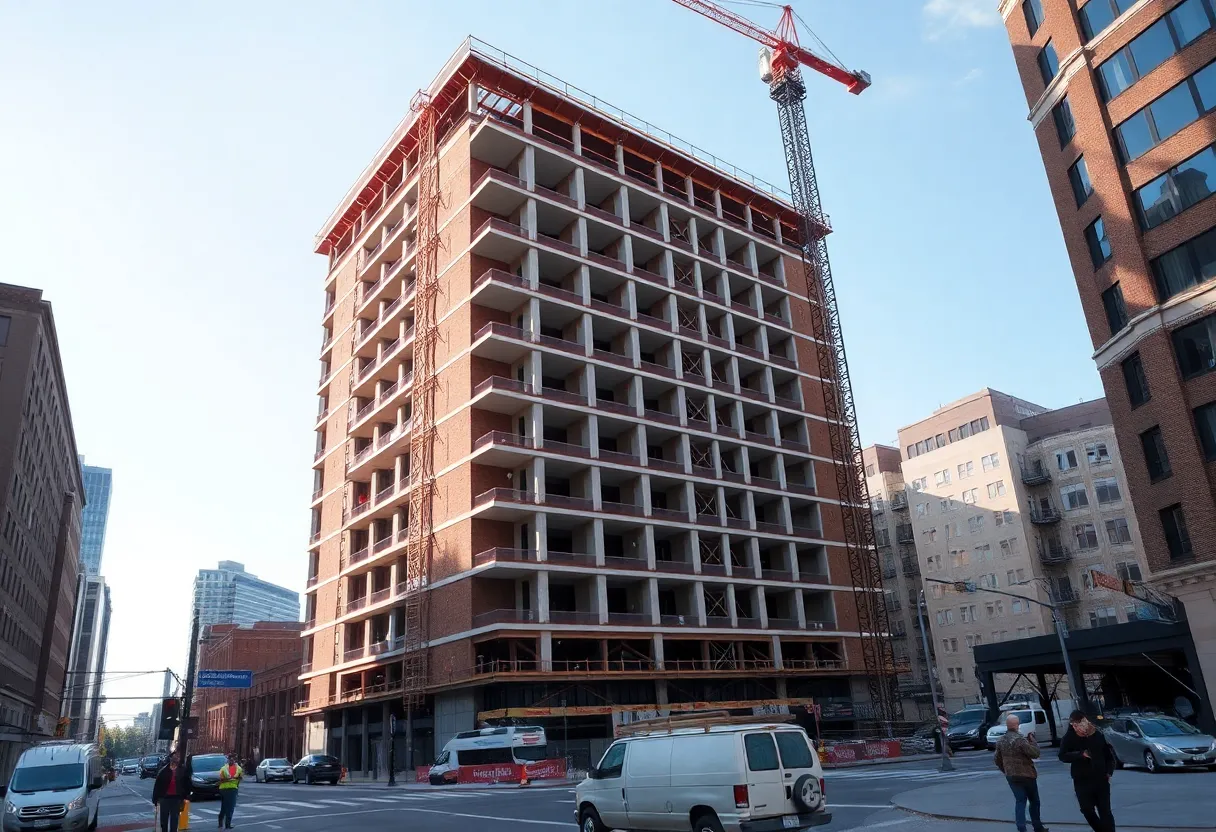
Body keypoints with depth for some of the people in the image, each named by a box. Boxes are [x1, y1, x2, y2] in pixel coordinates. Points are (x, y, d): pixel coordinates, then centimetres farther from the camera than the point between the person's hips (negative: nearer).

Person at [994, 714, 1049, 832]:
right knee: (1034, 801, 15)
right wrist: (1032, 739, -7)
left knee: (1020, 801, 7)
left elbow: (997, 760, 10)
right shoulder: (1020, 739, -21)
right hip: (1026, 775, -5)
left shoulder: (1000, 741, 2)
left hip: (1011, 777, 5)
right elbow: (1035, 753, -18)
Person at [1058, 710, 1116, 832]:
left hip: (1101, 780, 0)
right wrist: (1081, 754, -26)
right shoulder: (1069, 738, -6)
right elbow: (1063, 756, -15)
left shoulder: (1098, 736, -3)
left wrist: (1109, 772, -4)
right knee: (1087, 810, 7)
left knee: (1105, 812, 3)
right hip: (1081, 782, 0)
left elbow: (1109, 755, 8)